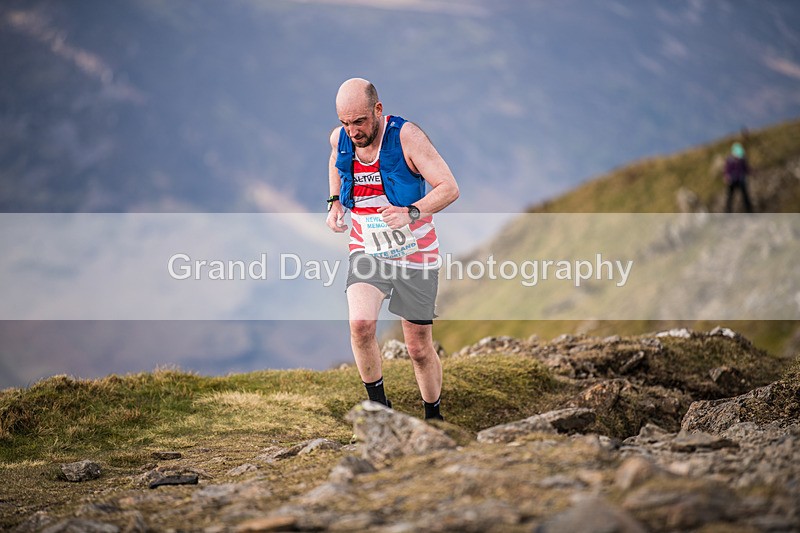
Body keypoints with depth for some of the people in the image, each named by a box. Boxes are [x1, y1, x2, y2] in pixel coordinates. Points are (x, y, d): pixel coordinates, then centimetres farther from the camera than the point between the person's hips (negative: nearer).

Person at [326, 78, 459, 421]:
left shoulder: (406, 136, -18)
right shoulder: (340, 138, -4)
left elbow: (449, 188, -22)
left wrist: (411, 213, -38)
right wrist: (334, 203, 7)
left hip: (415, 255, -2)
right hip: (367, 252, 3)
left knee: (419, 348, 6)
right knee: (360, 325, -24)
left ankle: (434, 416, 30)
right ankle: (378, 406, -5)